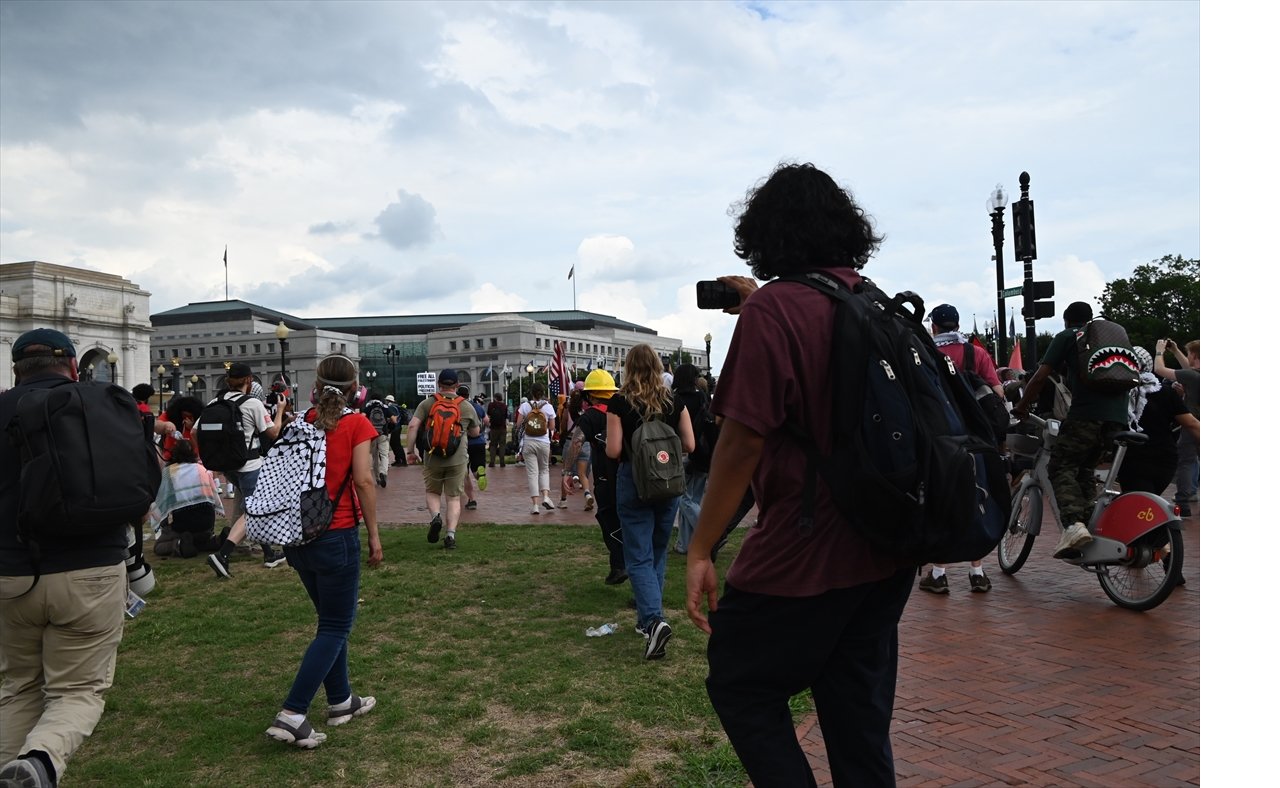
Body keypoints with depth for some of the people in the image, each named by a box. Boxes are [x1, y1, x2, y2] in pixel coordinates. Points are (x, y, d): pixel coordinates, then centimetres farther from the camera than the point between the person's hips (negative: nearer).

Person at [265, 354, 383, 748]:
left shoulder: (304, 421, 6)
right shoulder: (356, 424, -8)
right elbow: (363, 481, -13)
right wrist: (374, 535, -7)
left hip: (298, 534, 6)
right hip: (336, 535, -6)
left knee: (331, 620, 20)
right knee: (335, 628, 4)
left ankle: (341, 700, 29)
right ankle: (291, 715, -5)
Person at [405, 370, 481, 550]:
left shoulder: (427, 403, 2)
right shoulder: (467, 406, 5)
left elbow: (413, 425, -8)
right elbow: (475, 432, 17)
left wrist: (411, 450, -2)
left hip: (432, 459, 0)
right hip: (457, 459, 0)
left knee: (432, 492, 19)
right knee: (454, 497, 7)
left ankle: (436, 517, -7)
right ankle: (451, 535, -2)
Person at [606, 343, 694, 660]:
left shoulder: (619, 402, -9)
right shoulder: (674, 402, -1)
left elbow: (613, 450, -13)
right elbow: (689, 445, 1)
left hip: (633, 482, -3)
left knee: (639, 557, -1)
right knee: (658, 552, 18)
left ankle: (654, 618, -21)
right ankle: (648, 617, 29)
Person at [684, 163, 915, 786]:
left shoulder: (772, 309, -16)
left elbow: (743, 441, -20)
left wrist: (700, 551, -13)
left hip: (803, 553, -8)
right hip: (885, 552, 8)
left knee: (739, 687, 12)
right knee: (859, 711, 19)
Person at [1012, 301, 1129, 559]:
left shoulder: (1066, 337, 10)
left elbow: (1040, 377, 2)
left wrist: (1021, 407, 14)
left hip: (1086, 414, -6)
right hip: (1118, 417, 6)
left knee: (1061, 469, -4)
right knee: (1085, 470, 21)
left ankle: (1073, 524, -26)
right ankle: (1091, 523, 9)